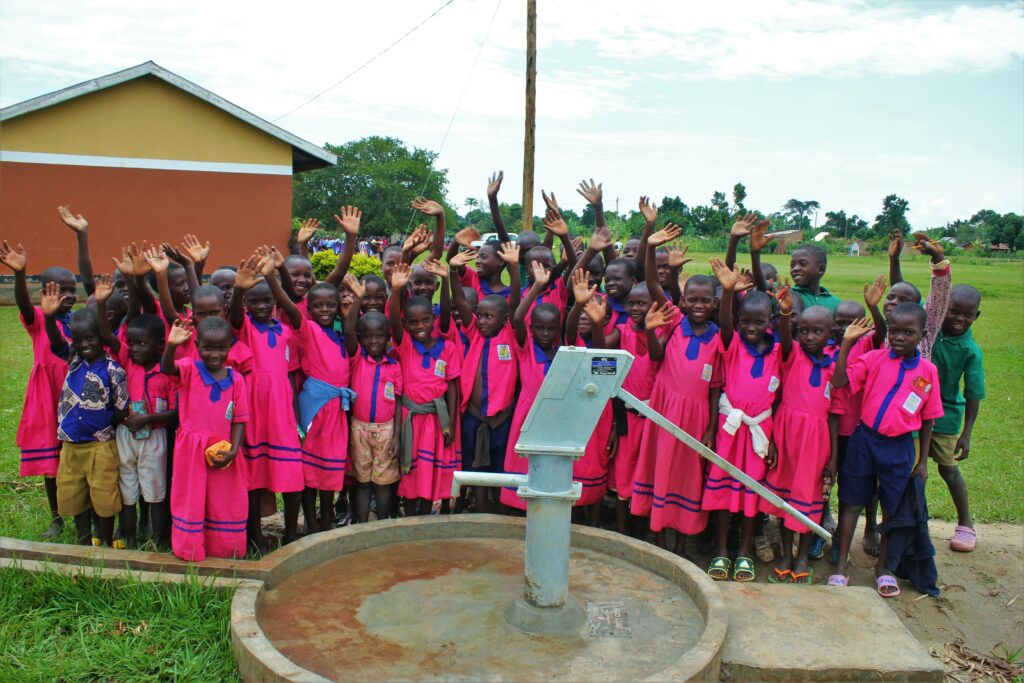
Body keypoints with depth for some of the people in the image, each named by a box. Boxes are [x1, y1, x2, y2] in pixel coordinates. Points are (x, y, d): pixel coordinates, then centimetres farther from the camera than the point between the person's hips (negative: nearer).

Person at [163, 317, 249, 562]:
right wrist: (171, 345, -48)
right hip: (191, 450, -2)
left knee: (225, 504, 11)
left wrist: (233, 450, -12)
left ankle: (224, 552, 26)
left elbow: (239, 420, 0)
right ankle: (190, 553, 24)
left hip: (223, 453, 2)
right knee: (191, 502, 9)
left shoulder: (236, 379, -1)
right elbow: (168, 368, -28)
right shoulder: (189, 369, -5)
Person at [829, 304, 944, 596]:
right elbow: (840, 381, -16)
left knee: (892, 509, 13)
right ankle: (841, 565, 20)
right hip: (865, 440, -1)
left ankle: (882, 566, 33)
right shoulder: (874, 358, -5)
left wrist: (923, 460, 6)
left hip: (899, 447, 1)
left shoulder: (928, 370, -2)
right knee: (852, 503, 8)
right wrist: (847, 343, -21)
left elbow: (927, 419, 5)